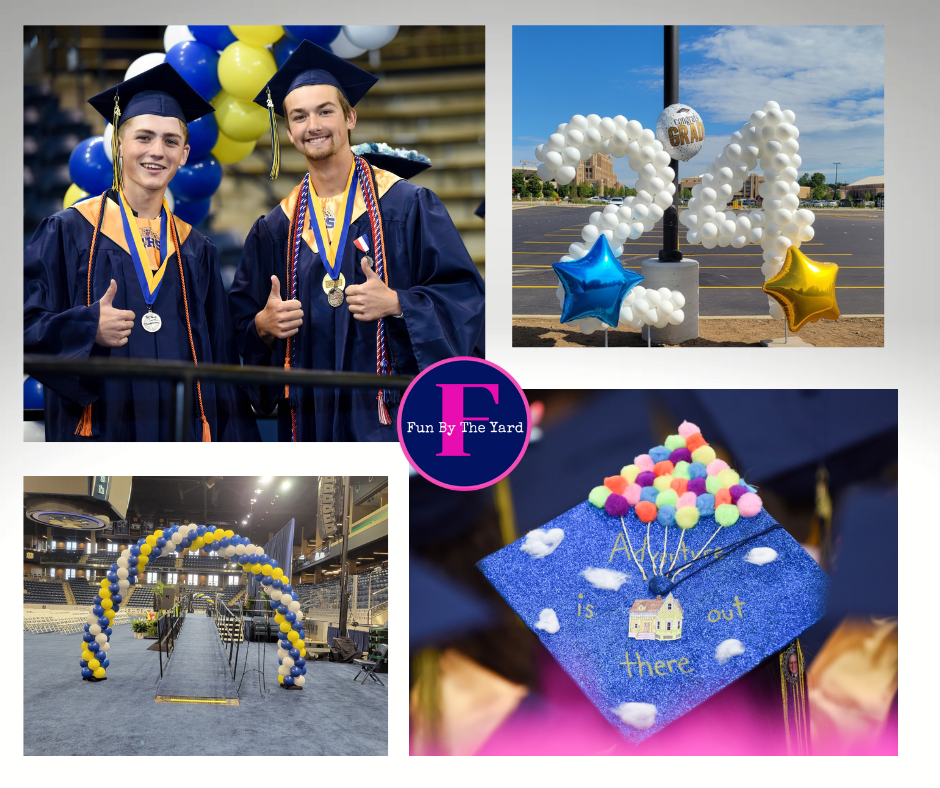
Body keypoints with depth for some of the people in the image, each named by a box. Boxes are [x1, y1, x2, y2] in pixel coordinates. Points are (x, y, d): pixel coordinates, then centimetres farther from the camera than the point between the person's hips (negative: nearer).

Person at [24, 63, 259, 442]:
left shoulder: (196, 250, 13)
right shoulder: (69, 232, 2)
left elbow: (220, 355, 12)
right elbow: (30, 326, -3)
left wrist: (232, 437, 5)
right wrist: (88, 328, -21)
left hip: (182, 435, 3)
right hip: (101, 431, -3)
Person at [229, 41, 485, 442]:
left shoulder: (408, 206, 0)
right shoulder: (274, 230, 11)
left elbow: (464, 295, -3)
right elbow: (241, 319, 14)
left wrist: (396, 303, -18)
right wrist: (263, 325, -8)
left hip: (393, 413, -3)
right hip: (309, 420, 3)